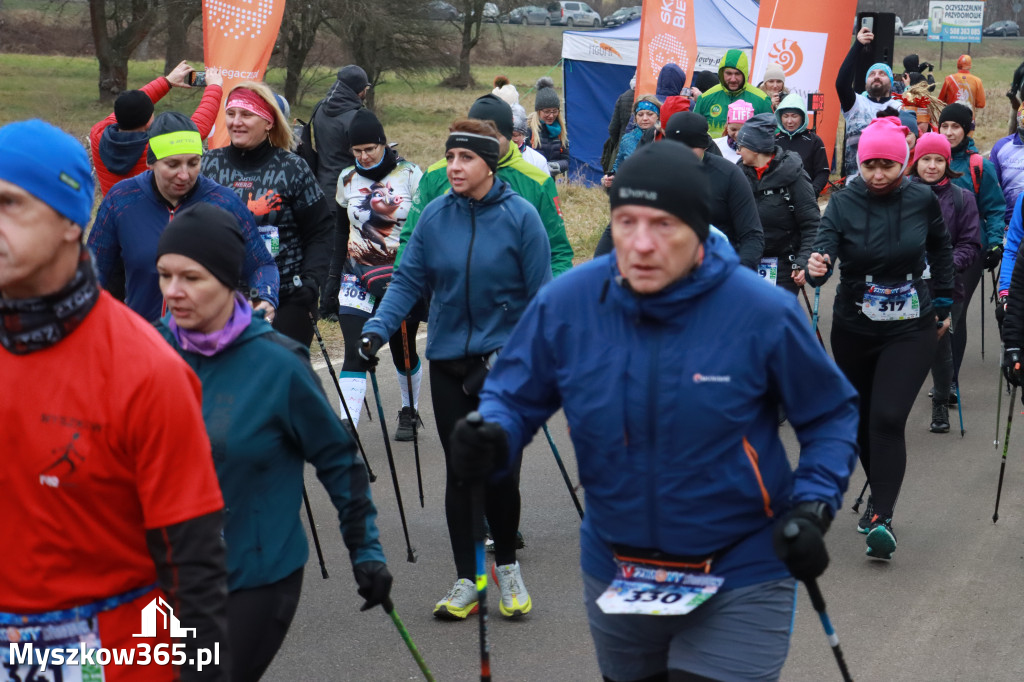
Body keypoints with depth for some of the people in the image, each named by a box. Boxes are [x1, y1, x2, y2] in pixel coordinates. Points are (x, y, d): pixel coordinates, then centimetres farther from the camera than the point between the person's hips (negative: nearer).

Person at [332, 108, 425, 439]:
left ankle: (410, 411, 35)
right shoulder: (347, 179, 5)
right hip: (359, 274, 2)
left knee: (402, 348, 10)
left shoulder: (410, 174, -5)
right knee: (355, 350, -11)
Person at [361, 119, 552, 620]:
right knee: (459, 471, 6)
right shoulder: (435, 216, 0)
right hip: (448, 359, 3)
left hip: (504, 357, -3)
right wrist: (378, 328, -12)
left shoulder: (520, 216, -8)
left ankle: (507, 566, 22)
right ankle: (465, 581, 18)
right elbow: (409, 280, 2)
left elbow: (541, 295, -4)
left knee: (500, 469, -3)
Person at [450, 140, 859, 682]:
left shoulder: (764, 313, -18)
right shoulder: (566, 304, -14)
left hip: (738, 579, -3)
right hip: (615, 574, 3)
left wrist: (813, 507, -17)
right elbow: (513, 395, 0)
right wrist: (491, 441, -22)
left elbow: (831, 414, -3)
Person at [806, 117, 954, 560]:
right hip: (853, 328, 2)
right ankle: (879, 491, 37)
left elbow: (941, 250, 12)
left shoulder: (923, 201, -6)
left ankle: (882, 518, -14)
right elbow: (825, 247, -23)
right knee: (861, 418, 14)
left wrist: (944, 303, 14)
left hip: (910, 329, -2)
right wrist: (816, 268, -46)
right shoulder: (843, 204, -9)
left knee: (888, 419, -15)